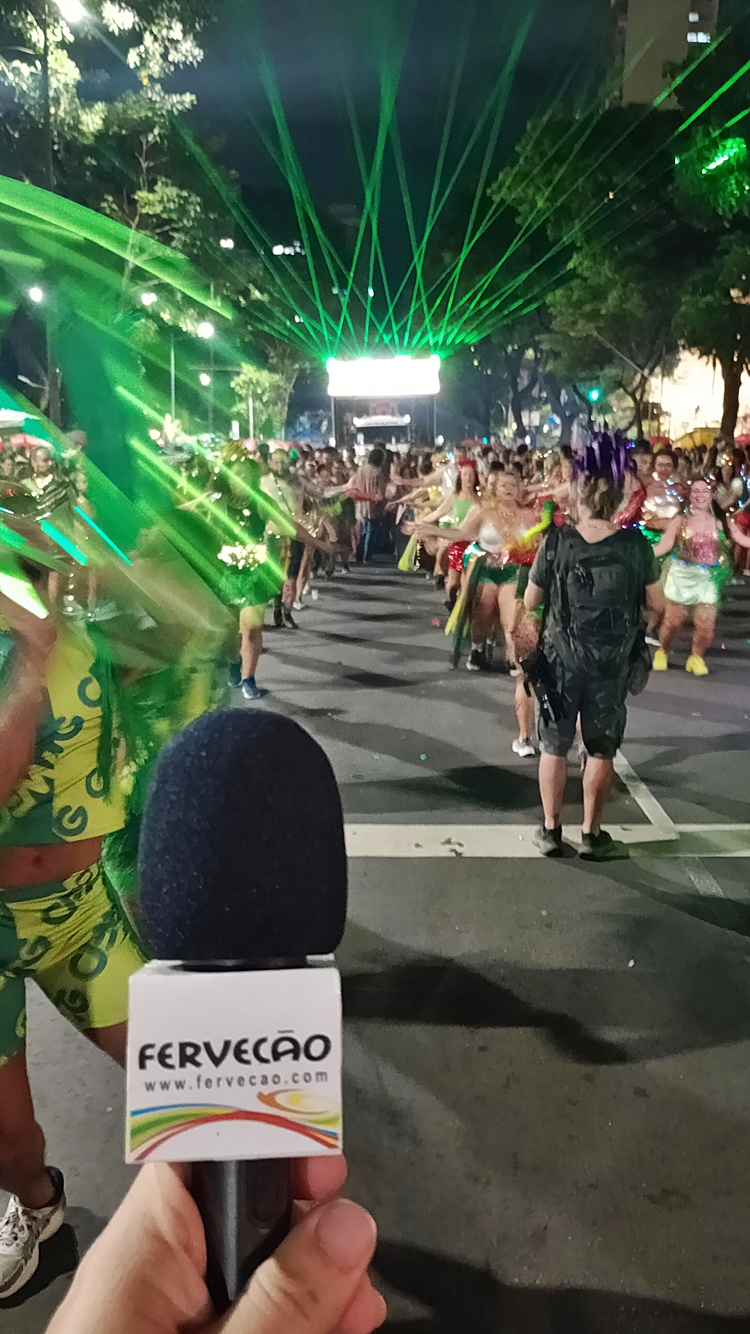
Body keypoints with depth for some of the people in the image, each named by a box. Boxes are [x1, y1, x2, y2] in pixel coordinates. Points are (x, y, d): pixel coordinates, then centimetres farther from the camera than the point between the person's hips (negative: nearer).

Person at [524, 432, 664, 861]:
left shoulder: (556, 544, -12)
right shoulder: (637, 546, -11)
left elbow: (531, 602, -2)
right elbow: (657, 604, -1)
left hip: (561, 660, 0)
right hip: (612, 664, 0)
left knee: (555, 747, 14)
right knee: (602, 750, 13)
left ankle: (551, 830, 22)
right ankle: (592, 834, 22)